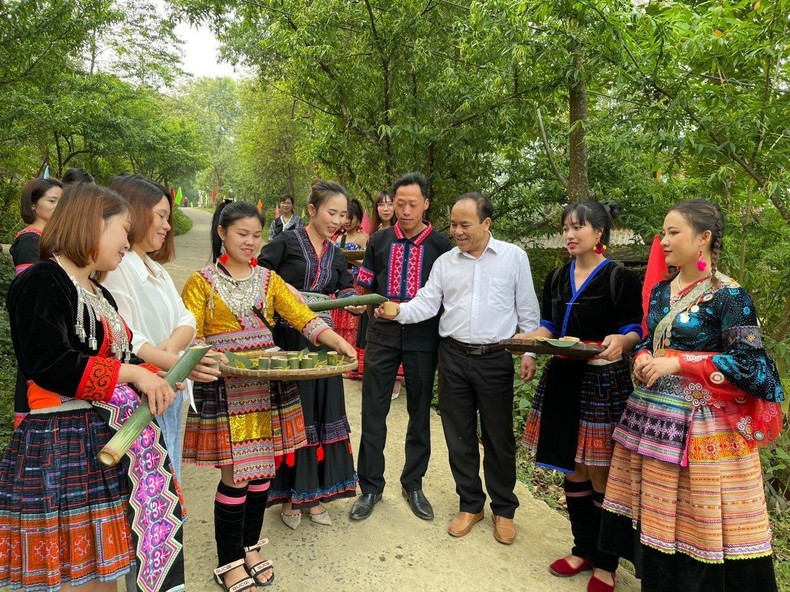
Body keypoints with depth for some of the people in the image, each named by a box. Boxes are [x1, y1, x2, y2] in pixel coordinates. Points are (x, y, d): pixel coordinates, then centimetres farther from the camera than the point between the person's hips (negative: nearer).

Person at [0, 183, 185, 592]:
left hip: (110, 441, 8)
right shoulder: (40, 283, -12)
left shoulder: (100, 294, 17)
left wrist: (155, 377, 2)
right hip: (60, 448, -8)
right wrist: (133, 373, -16)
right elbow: (49, 365, -22)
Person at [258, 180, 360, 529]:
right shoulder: (286, 242, -5)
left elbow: (345, 290, 7)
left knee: (323, 414, 9)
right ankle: (288, 494, 21)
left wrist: (353, 302, -14)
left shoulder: (336, 255, 12)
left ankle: (313, 493, 26)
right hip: (289, 340, -5)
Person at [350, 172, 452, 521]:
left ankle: (413, 484, 29)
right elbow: (365, 287, 9)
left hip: (422, 338, -1)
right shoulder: (379, 241, 5)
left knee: (420, 413, 11)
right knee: (373, 412, 5)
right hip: (382, 335, 1)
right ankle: (371, 486, 21)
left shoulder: (440, 245, -1)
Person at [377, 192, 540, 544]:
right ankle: (470, 504, 31)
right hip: (454, 357, 3)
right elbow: (426, 304, 1)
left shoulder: (514, 257, -1)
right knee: (459, 435, 12)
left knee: (499, 437, 9)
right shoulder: (445, 262, 6)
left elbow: (527, 310, 2)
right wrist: (399, 312, -17)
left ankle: (503, 509, 28)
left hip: (496, 359, -2)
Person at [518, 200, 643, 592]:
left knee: (601, 476, 3)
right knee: (573, 471, 13)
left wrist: (622, 340, -28)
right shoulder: (557, 278, 10)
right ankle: (583, 549, 31)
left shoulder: (619, 278, -7)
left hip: (604, 382, -5)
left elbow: (636, 330, -7)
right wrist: (529, 338, -4)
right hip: (562, 379, 6)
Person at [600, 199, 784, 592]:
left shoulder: (729, 297, -11)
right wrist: (642, 359, -3)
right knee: (652, 513, 14)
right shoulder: (660, 291, 10)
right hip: (650, 415, 7)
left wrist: (678, 363, -21)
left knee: (698, 524, 3)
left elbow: (750, 363, -16)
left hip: (700, 424, -7)